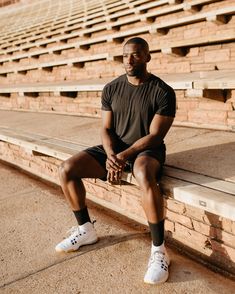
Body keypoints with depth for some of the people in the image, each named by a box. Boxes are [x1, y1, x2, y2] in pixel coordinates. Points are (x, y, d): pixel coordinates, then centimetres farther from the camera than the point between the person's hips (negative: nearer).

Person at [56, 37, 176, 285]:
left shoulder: (163, 92, -11)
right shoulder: (111, 89, 2)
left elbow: (155, 135, -15)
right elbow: (106, 128, 2)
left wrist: (124, 156, -25)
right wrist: (110, 155, -19)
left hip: (146, 150, -5)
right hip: (114, 148, 5)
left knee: (144, 175, -42)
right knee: (66, 170, -13)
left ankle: (159, 250, -26)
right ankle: (86, 230, 7)